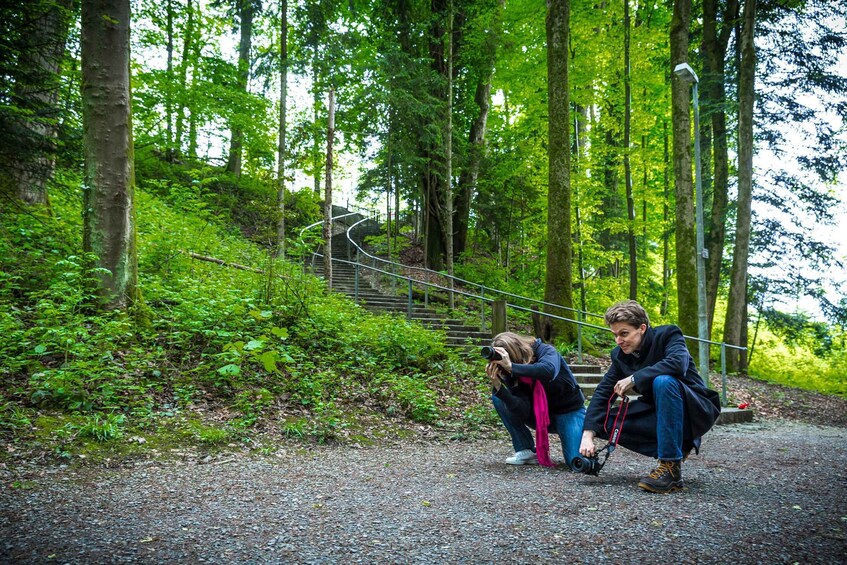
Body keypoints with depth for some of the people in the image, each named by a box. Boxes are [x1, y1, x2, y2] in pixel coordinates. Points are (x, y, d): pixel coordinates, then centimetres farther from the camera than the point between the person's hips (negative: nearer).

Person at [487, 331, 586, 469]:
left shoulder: (545, 351, -21)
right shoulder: (513, 375, -12)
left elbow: (549, 371, -46)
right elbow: (523, 410, -25)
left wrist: (511, 367, -47)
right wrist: (497, 385, -36)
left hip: (569, 411, -4)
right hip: (540, 414, 4)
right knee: (498, 398, -16)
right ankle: (527, 451, -8)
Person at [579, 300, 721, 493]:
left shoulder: (668, 334, -16)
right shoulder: (620, 355, 0)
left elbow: (678, 363, -37)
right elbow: (602, 393, -7)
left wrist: (633, 379, -33)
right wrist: (587, 434, -19)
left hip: (695, 411, -6)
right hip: (660, 413, 6)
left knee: (663, 381, -36)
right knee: (605, 421, -11)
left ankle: (672, 469, -29)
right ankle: (677, 447, 0)